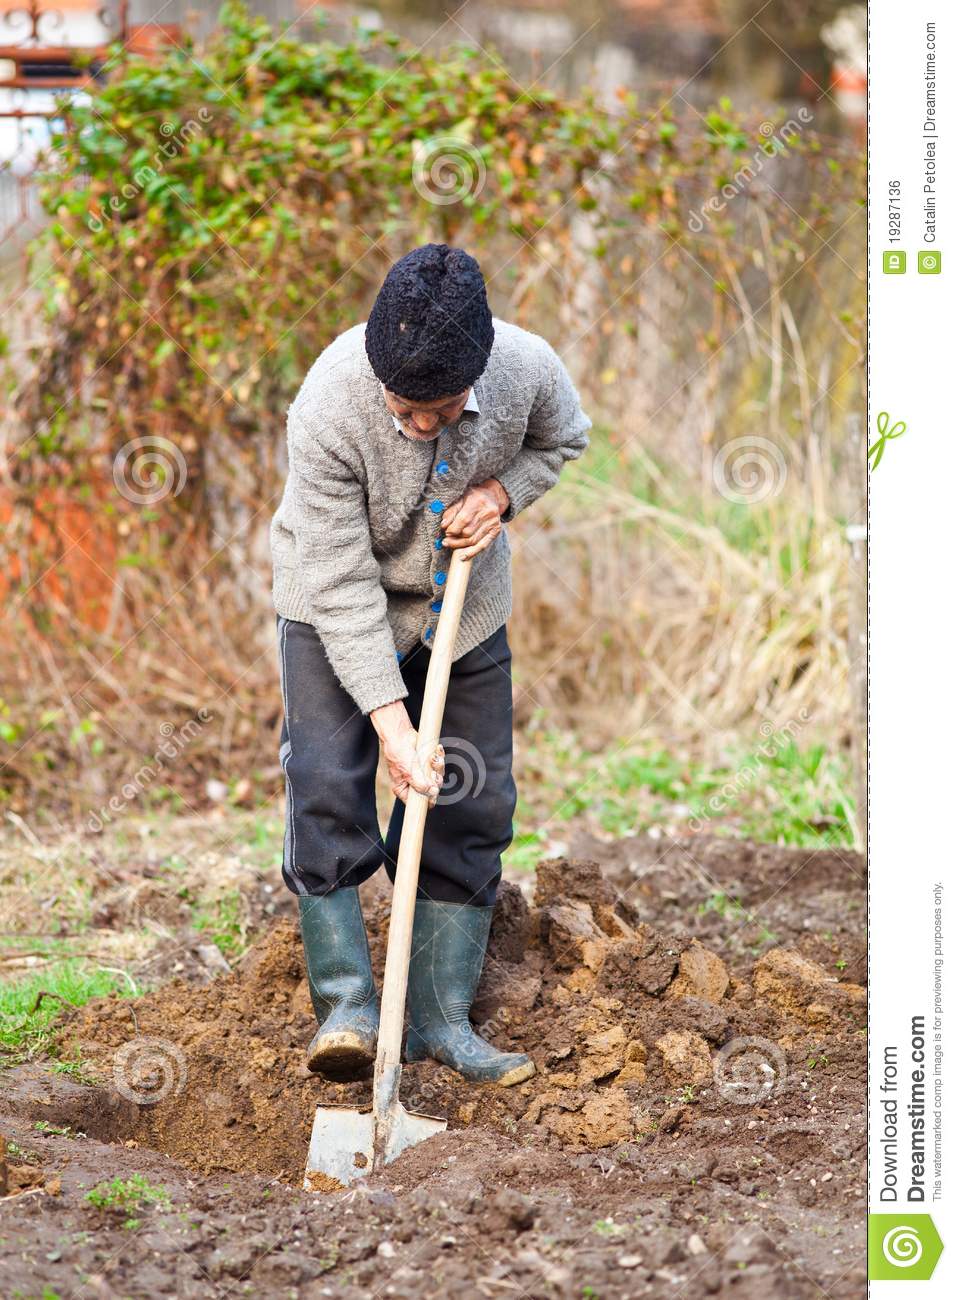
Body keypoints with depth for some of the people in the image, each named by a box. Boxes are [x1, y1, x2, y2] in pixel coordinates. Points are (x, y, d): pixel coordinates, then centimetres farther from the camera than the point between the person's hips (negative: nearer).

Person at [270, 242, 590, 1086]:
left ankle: (442, 1021, 8)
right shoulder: (329, 408, -35)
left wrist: (501, 492, -21)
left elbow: (565, 438, 0)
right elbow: (340, 585, -30)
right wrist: (391, 722, -35)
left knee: (474, 798, 0)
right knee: (326, 785, -18)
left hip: (463, 604, 3)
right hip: (339, 604, -3)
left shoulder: (527, 368, -27)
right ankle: (346, 1003, -12)